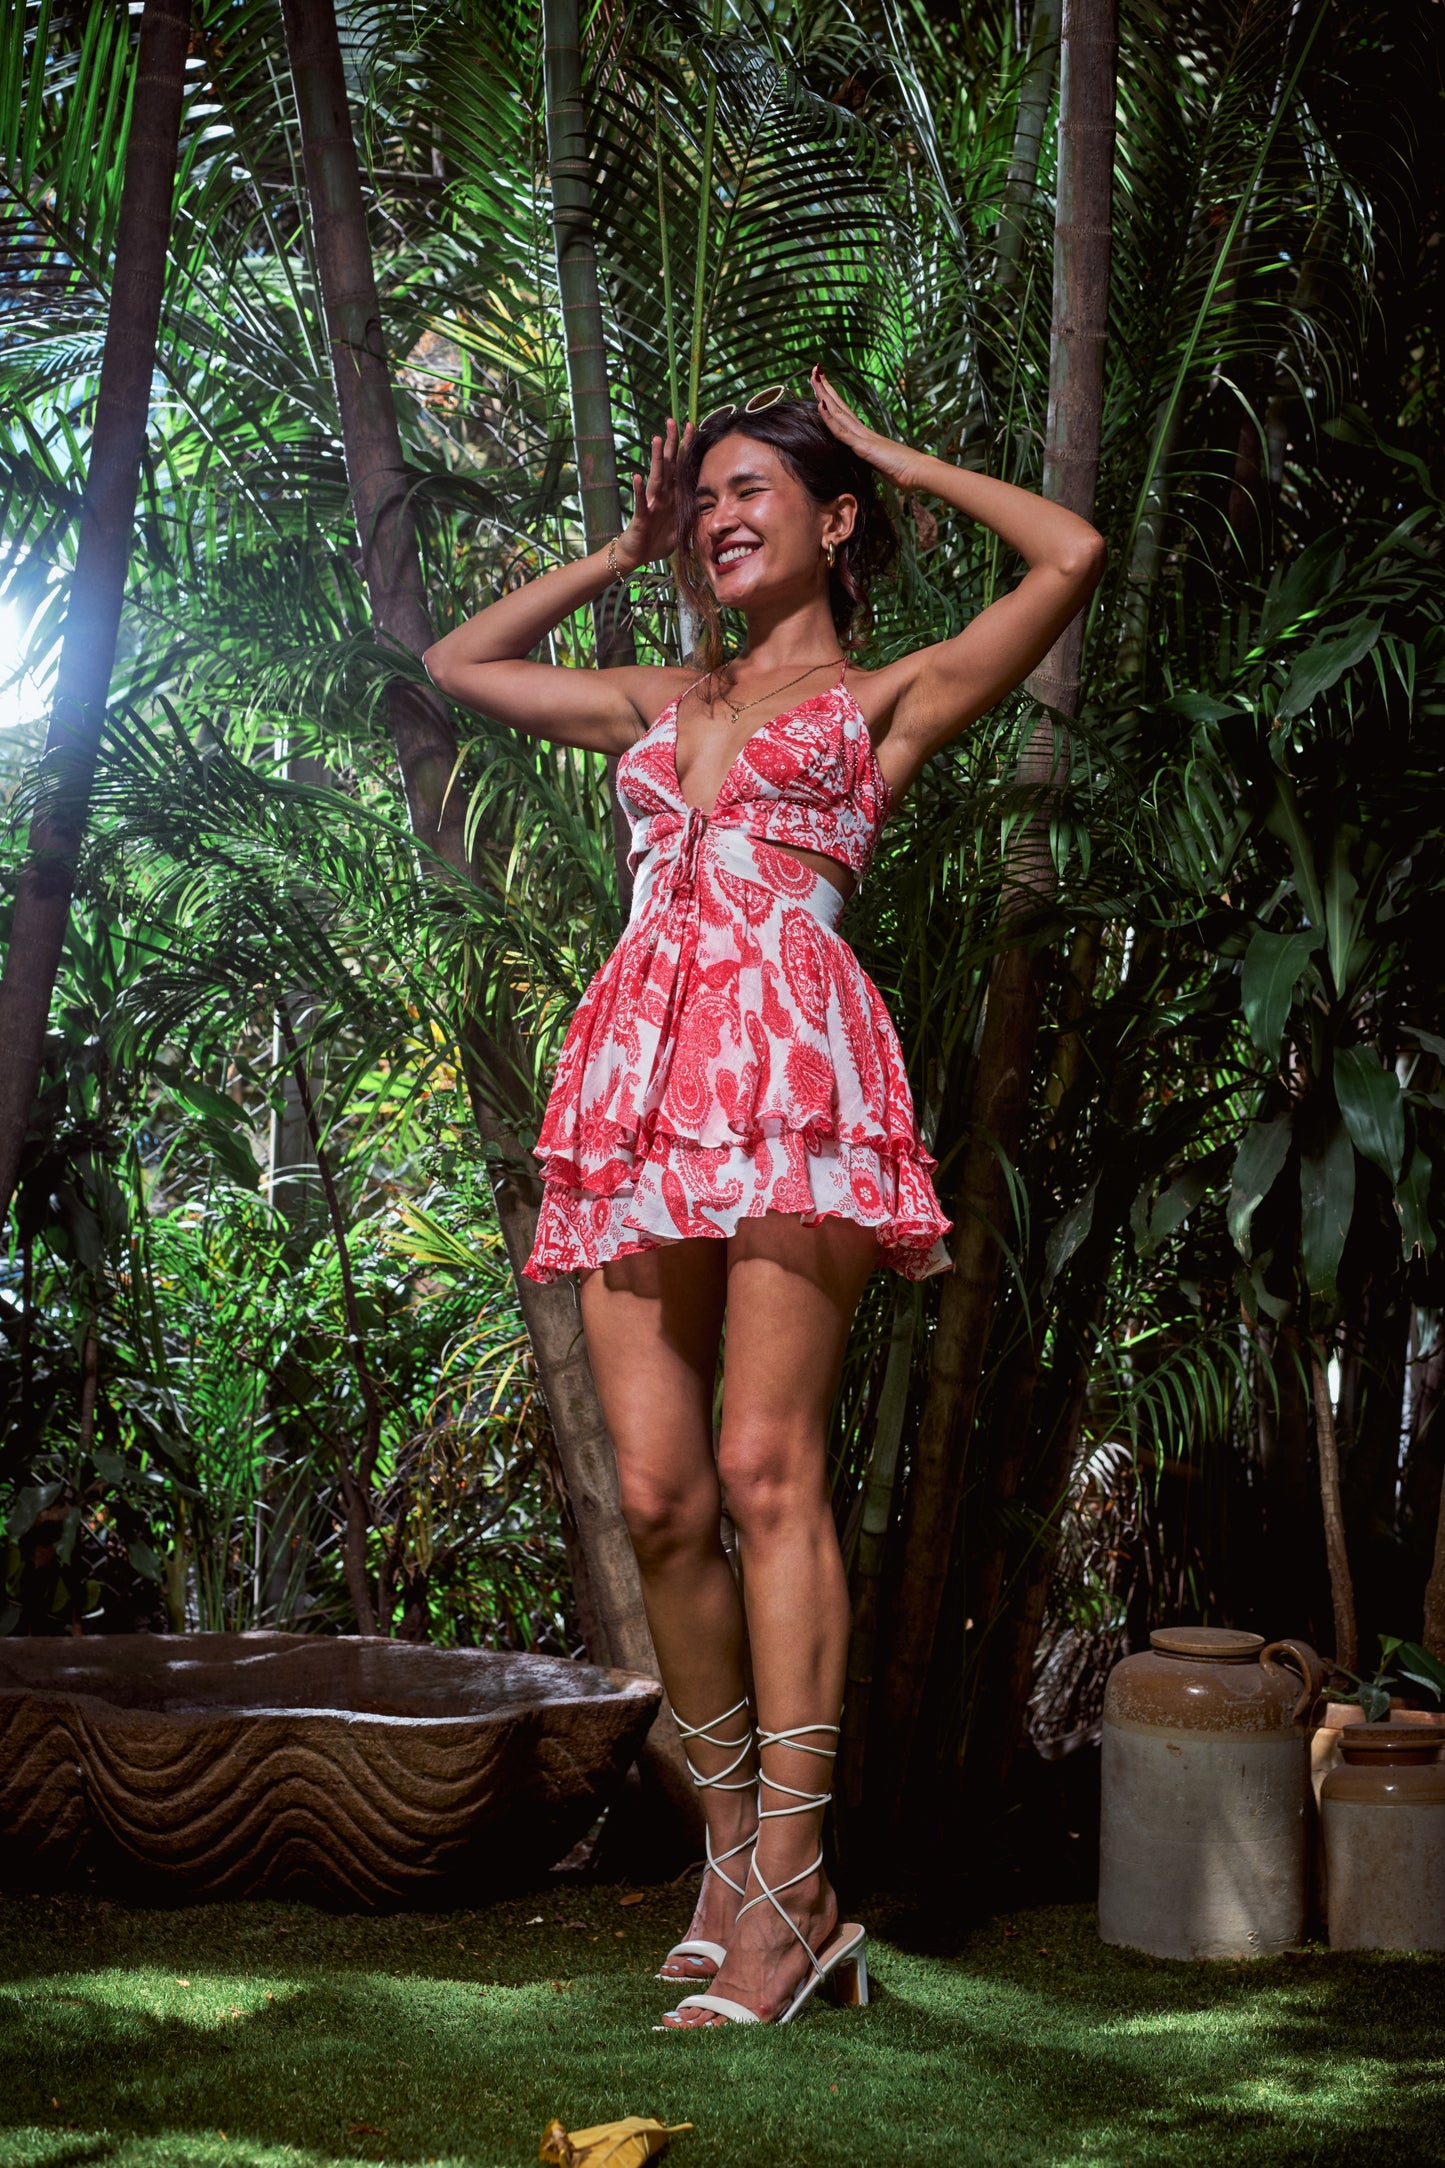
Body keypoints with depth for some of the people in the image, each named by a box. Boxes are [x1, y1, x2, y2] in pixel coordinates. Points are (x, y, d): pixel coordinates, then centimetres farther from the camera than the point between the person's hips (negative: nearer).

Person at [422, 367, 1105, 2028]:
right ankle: (729, 1852, 11)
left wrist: (894, 459, 17)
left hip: (788, 1062, -5)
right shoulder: (663, 700, 28)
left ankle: (791, 1893, -10)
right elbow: (460, 661, 38)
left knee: (766, 1470, -12)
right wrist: (624, 550, 33)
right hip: (640, 1073, 5)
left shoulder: (885, 697, 14)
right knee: (658, 1496, -1)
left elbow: (1072, 555, 5)